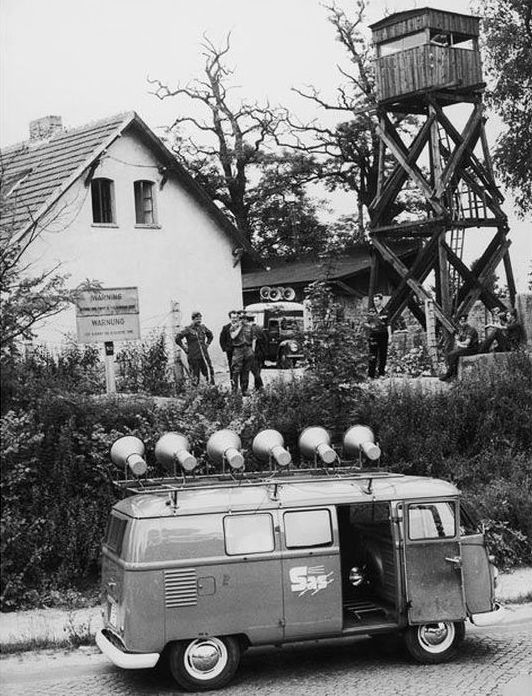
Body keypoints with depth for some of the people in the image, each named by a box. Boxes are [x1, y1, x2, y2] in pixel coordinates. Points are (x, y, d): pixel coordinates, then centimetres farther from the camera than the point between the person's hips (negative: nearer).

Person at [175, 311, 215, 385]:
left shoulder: (203, 327, 8)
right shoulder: (188, 329, -7)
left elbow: (210, 335, 27)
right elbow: (177, 339, -8)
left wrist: (207, 344, 16)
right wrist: (184, 348, -7)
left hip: (204, 355, 4)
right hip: (194, 357, -4)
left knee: (210, 373, 1)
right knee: (195, 376, 1)